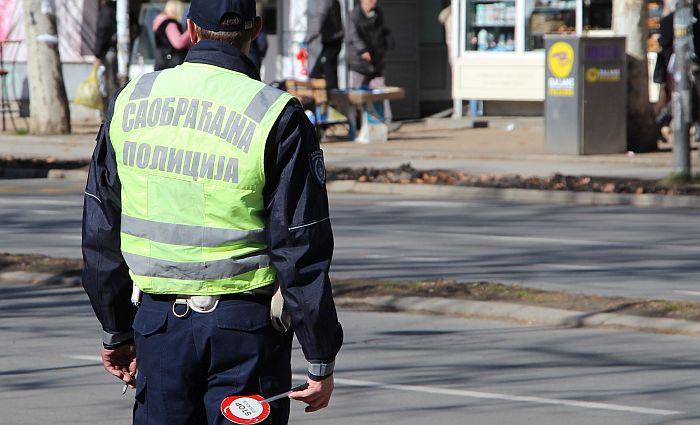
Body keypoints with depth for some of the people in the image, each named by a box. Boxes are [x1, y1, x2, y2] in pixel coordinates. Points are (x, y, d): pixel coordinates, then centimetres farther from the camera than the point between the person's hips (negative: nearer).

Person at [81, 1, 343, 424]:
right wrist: (321, 361, -3)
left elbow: (101, 233, 10)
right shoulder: (278, 117, -9)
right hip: (244, 326, -3)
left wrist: (116, 330, 19)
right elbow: (302, 251, -9)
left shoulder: (130, 102, 4)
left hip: (157, 322, 3)